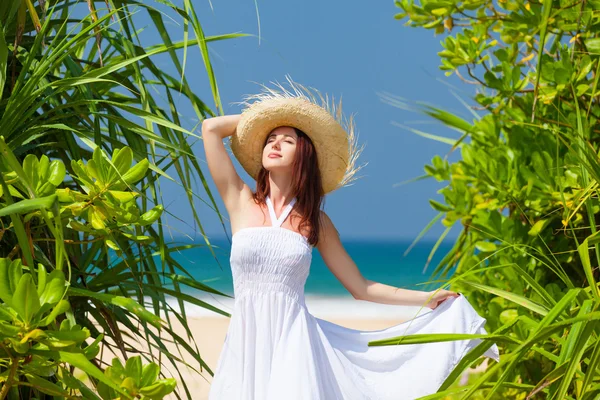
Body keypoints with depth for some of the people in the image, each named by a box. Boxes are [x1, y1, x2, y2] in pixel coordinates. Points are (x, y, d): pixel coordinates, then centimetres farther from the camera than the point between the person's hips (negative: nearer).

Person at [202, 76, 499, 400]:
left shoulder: (315, 221, 9)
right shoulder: (241, 202, 7)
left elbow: (360, 287, 13)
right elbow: (210, 128, 3)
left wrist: (427, 298, 10)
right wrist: (261, 115, 16)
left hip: (294, 343, 0)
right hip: (246, 344, 0)